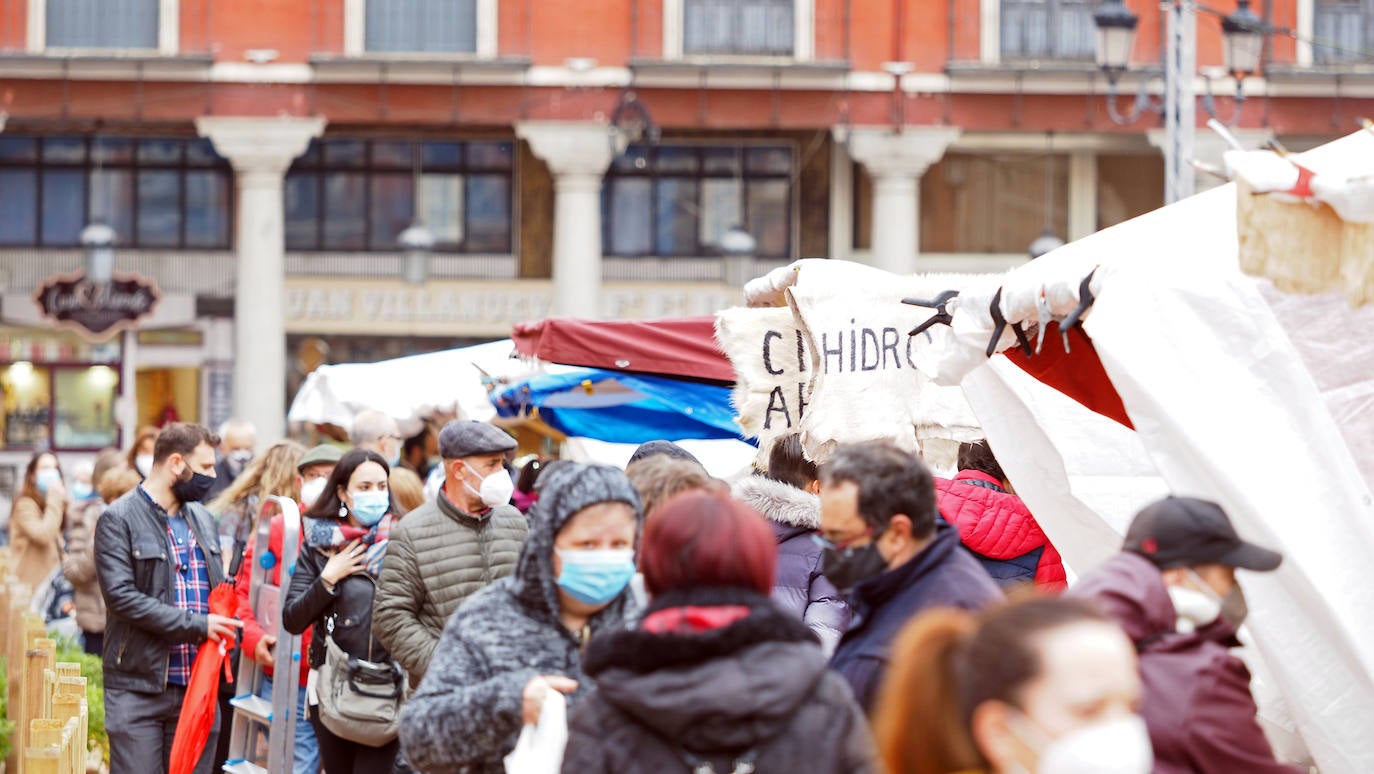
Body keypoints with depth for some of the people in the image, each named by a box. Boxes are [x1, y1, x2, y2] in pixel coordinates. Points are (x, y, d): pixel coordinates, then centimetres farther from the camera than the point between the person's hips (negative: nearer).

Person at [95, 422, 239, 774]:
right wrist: (197, 625, -17)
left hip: (198, 687, 6)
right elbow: (121, 596, -16)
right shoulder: (118, 520, -5)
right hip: (140, 689, -6)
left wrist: (223, 631, 3)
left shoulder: (203, 519, 16)